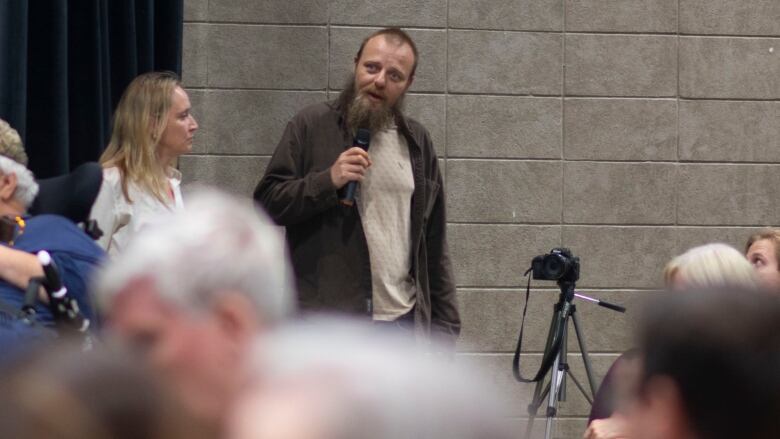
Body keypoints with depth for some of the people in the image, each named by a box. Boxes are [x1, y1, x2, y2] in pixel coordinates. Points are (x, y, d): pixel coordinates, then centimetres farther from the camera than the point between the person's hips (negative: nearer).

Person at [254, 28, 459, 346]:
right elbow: (268, 201, -2)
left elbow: (434, 244, 15)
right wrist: (328, 181, -17)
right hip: (324, 325, -4)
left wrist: (445, 321, 10)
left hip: (401, 320, 4)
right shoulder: (311, 126, 1)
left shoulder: (417, 142, 13)